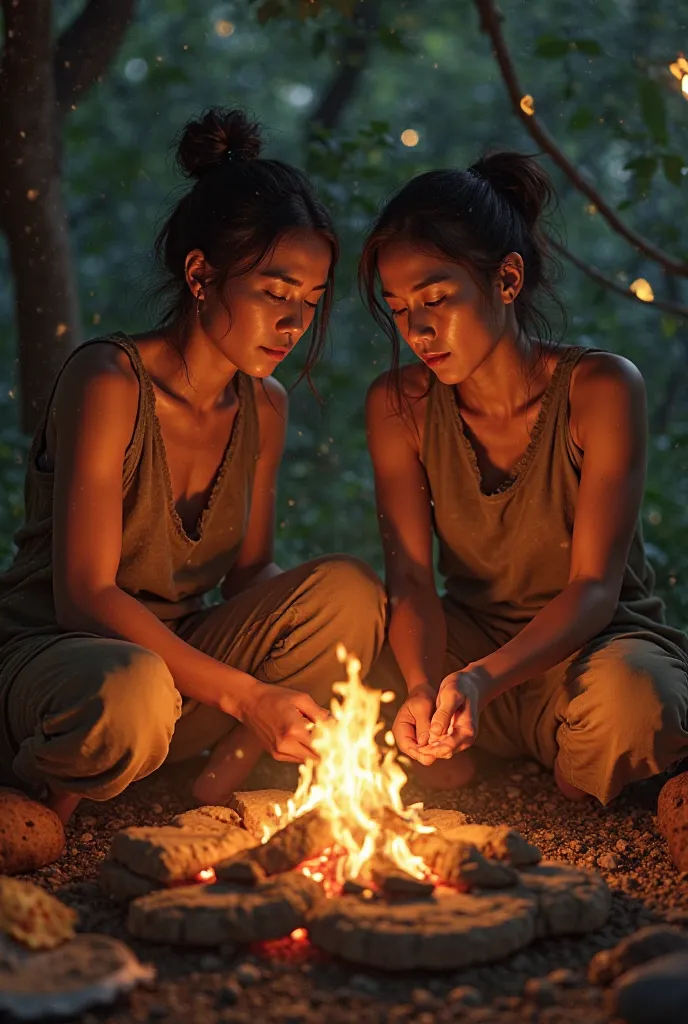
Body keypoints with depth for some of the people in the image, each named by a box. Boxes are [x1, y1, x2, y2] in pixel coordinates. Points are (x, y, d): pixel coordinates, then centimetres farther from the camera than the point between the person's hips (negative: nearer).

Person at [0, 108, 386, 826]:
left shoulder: (264, 408, 4)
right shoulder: (108, 382, -18)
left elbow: (249, 573, 9)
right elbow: (84, 596, -23)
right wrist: (244, 693, -28)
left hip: (171, 654, 6)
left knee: (349, 591, -14)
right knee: (131, 693, -41)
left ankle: (212, 794, -10)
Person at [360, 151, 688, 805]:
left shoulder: (601, 388, -17)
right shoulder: (399, 404, -6)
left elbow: (594, 587, -21)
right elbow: (411, 576, -11)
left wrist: (483, 678, -40)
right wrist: (423, 687, -34)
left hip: (600, 641, -2)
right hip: (471, 639, 3)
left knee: (629, 699, -38)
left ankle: (569, 796, -2)